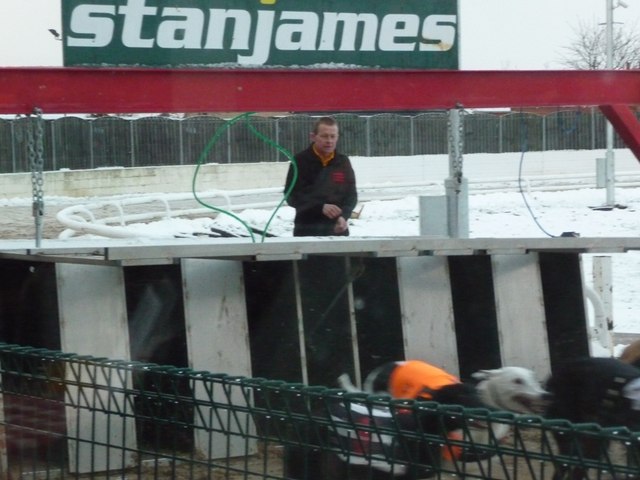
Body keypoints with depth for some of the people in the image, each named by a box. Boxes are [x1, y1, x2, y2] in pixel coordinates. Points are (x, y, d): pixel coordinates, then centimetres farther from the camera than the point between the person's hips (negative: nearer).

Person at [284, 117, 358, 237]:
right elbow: (292, 195, -8)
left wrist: (344, 216, -13)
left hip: (337, 229, 3)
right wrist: (321, 207, -21)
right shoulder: (300, 161, -3)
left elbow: (351, 195, 7)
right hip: (307, 231, -3)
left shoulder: (343, 162, 7)